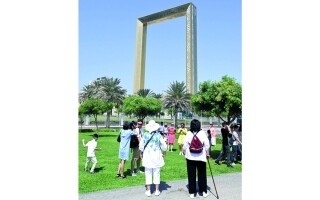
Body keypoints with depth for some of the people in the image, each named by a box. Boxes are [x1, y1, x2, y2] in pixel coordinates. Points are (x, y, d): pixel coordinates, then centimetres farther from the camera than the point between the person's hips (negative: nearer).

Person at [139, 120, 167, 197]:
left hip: (147, 156, 0)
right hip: (156, 156, 0)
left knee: (148, 174, 9)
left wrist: (142, 153, 17)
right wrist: (163, 153, 14)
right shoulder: (158, 135, -9)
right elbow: (164, 146, -5)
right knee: (156, 173, 11)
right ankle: (157, 190, 18)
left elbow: (141, 146, -1)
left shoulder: (145, 135, -7)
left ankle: (148, 191, 14)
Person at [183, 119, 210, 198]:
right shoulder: (202, 133, -8)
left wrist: (185, 153, 11)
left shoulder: (188, 133, -7)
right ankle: (203, 192, 22)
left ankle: (192, 193, 16)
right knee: (202, 174, 13)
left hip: (190, 157, 0)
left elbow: (185, 145, -6)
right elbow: (207, 145, -7)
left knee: (191, 175, 9)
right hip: (201, 157, 0)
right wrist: (207, 154, 7)